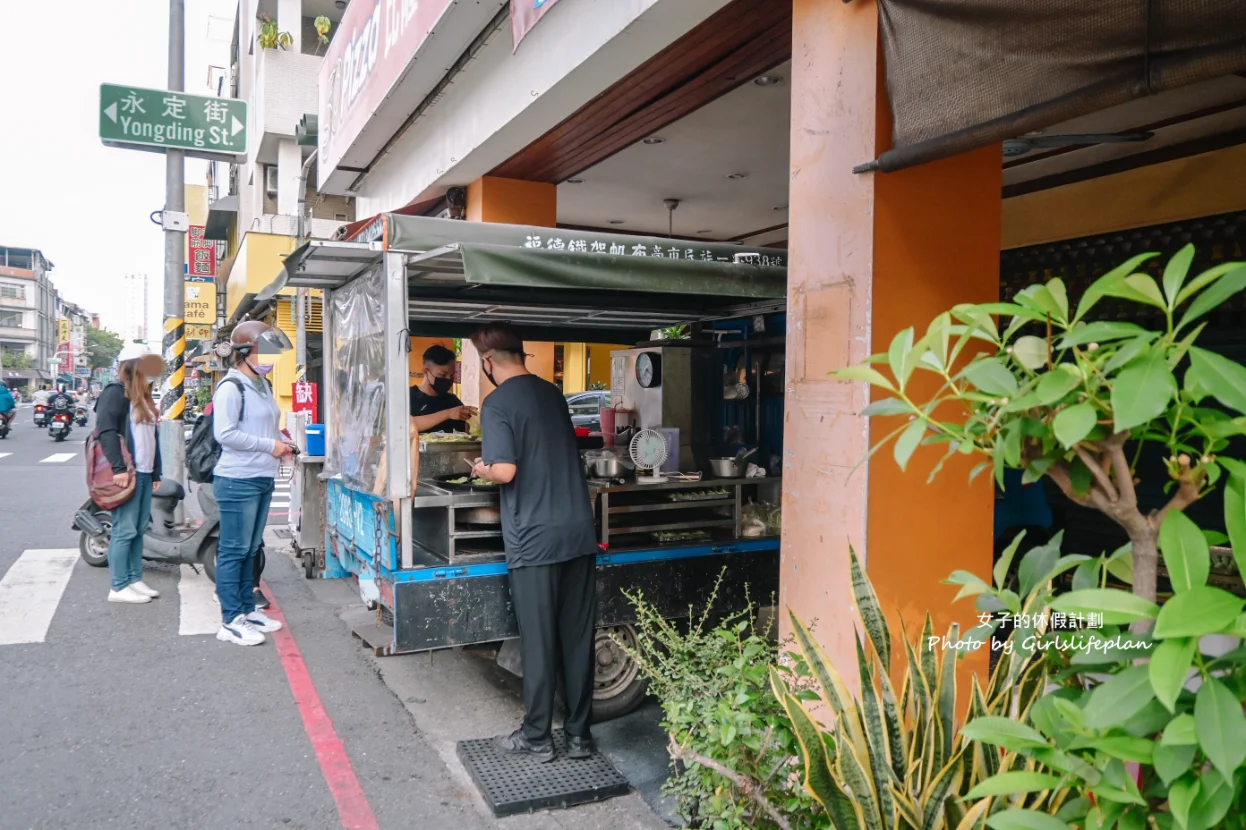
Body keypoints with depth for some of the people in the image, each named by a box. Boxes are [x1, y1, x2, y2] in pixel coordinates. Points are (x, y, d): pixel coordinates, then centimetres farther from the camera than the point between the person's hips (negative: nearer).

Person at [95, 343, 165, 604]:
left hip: (144, 473, 9)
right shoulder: (115, 392, -8)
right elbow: (106, 431, -19)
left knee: (139, 529, 12)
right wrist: (119, 468, -25)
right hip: (126, 473, -9)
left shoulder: (144, 398, 21)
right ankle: (118, 587, -1)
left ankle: (135, 580, 19)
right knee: (124, 530, -6)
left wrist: (156, 472, 18)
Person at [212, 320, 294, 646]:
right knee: (234, 551, -2)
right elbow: (224, 433, -20)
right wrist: (269, 445, -16)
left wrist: (280, 442, 6)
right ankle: (231, 622, 3)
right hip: (238, 481, -9)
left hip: (263, 479, 9)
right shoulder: (232, 387, -12)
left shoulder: (263, 386, 15)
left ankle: (247, 610, 26)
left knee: (250, 549, 16)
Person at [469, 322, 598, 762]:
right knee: (578, 638, 10)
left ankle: (537, 737, 18)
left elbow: (506, 472, -17)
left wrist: (482, 470, 4)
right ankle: (579, 734, 20)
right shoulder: (553, 393, 12)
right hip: (579, 531, 6)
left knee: (538, 641, 5)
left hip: (535, 540, -6)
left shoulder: (497, 404, -9)